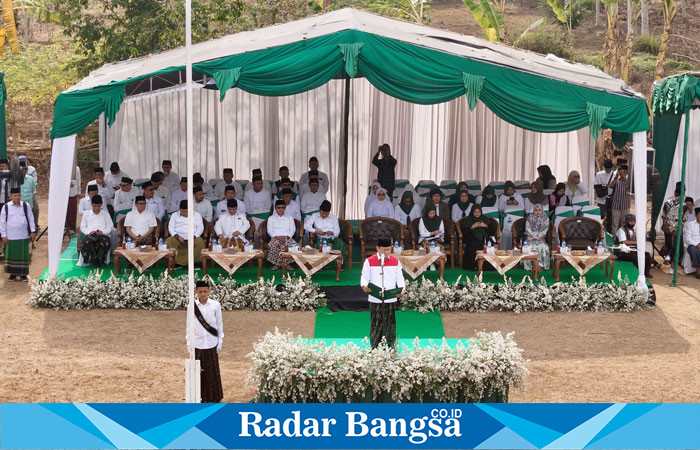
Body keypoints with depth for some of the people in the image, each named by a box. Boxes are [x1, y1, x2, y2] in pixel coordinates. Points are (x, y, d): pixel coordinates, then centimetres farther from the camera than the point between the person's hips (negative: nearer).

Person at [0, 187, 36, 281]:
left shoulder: (26, 206, 2)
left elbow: (31, 219, 9)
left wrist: (33, 231, 3)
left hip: (23, 236, 0)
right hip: (10, 236, 0)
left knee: (23, 255, 2)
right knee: (11, 255, 4)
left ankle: (23, 275, 11)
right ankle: (13, 274, 13)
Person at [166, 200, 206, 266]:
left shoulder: (197, 215, 13)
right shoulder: (174, 215, 15)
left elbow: (200, 228, 6)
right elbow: (171, 228, 7)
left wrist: (193, 237, -13)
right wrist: (177, 236, -12)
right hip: (178, 238, 1)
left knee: (200, 242, -35)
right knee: (169, 241, -32)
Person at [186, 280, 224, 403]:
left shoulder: (215, 305, -4)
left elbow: (220, 324, 4)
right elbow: (189, 326, 5)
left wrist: (220, 342, 3)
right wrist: (189, 344, 4)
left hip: (211, 344, -1)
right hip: (197, 344, 1)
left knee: (212, 370, 4)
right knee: (198, 371, 3)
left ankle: (214, 398, 16)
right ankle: (200, 398, 15)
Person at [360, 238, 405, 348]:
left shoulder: (395, 261, 8)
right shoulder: (369, 261, 0)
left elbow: (399, 277, 11)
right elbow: (364, 277, 1)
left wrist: (402, 289, -7)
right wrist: (364, 285, -21)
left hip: (391, 298, 2)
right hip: (375, 299, -2)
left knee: (390, 323, 4)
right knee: (376, 324, 1)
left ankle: (391, 347, 13)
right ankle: (374, 347, 9)